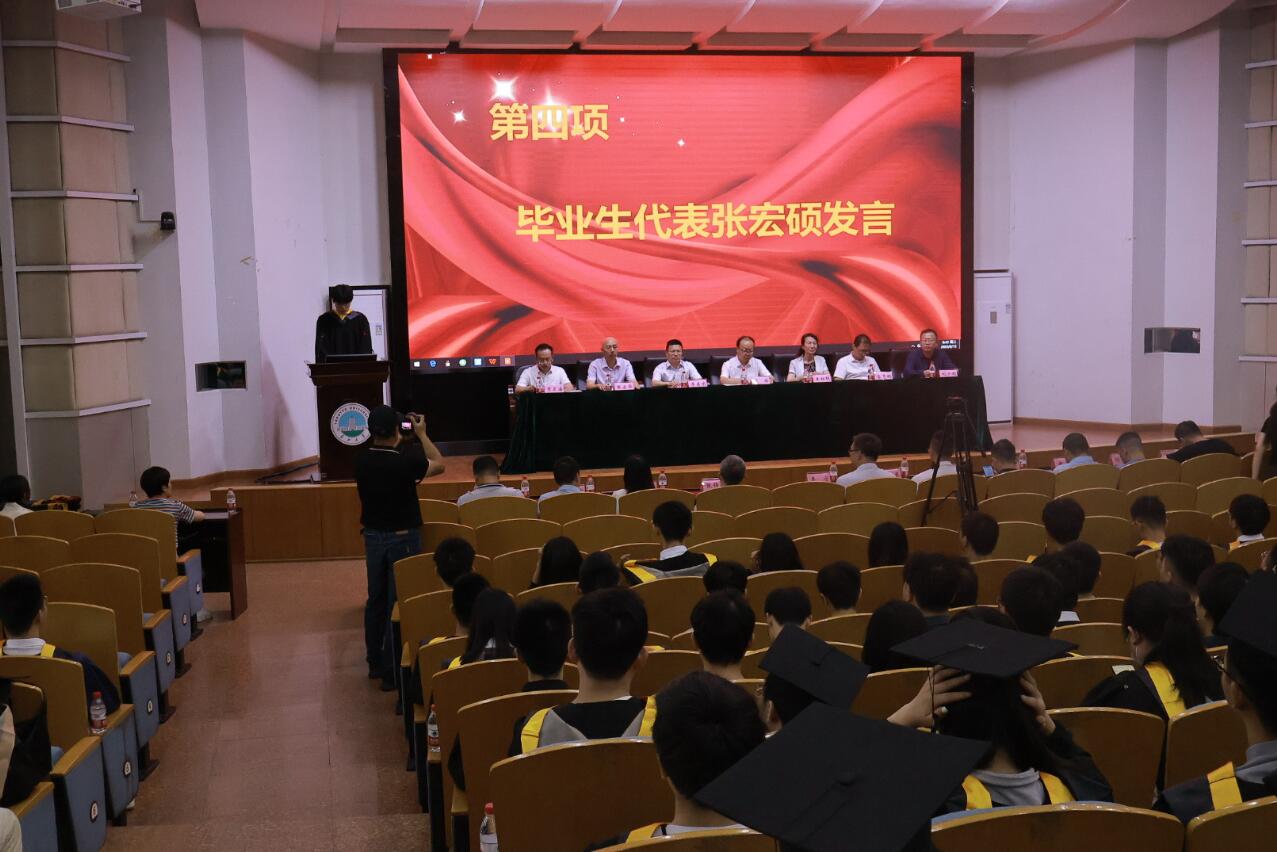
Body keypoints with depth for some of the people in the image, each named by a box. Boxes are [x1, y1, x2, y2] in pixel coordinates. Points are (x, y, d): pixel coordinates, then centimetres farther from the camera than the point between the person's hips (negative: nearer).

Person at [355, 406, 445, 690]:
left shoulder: (361, 459, -7)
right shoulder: (405, 461, -22)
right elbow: (439, 465, -4)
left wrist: (400, 441, 15)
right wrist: (421, 434, 3)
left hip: (373, 536, 6)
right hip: (402, 537, -5)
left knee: (375, 599, 17)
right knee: (398, 602, 1)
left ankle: (375, 662, 29)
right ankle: (392, 671, 5)